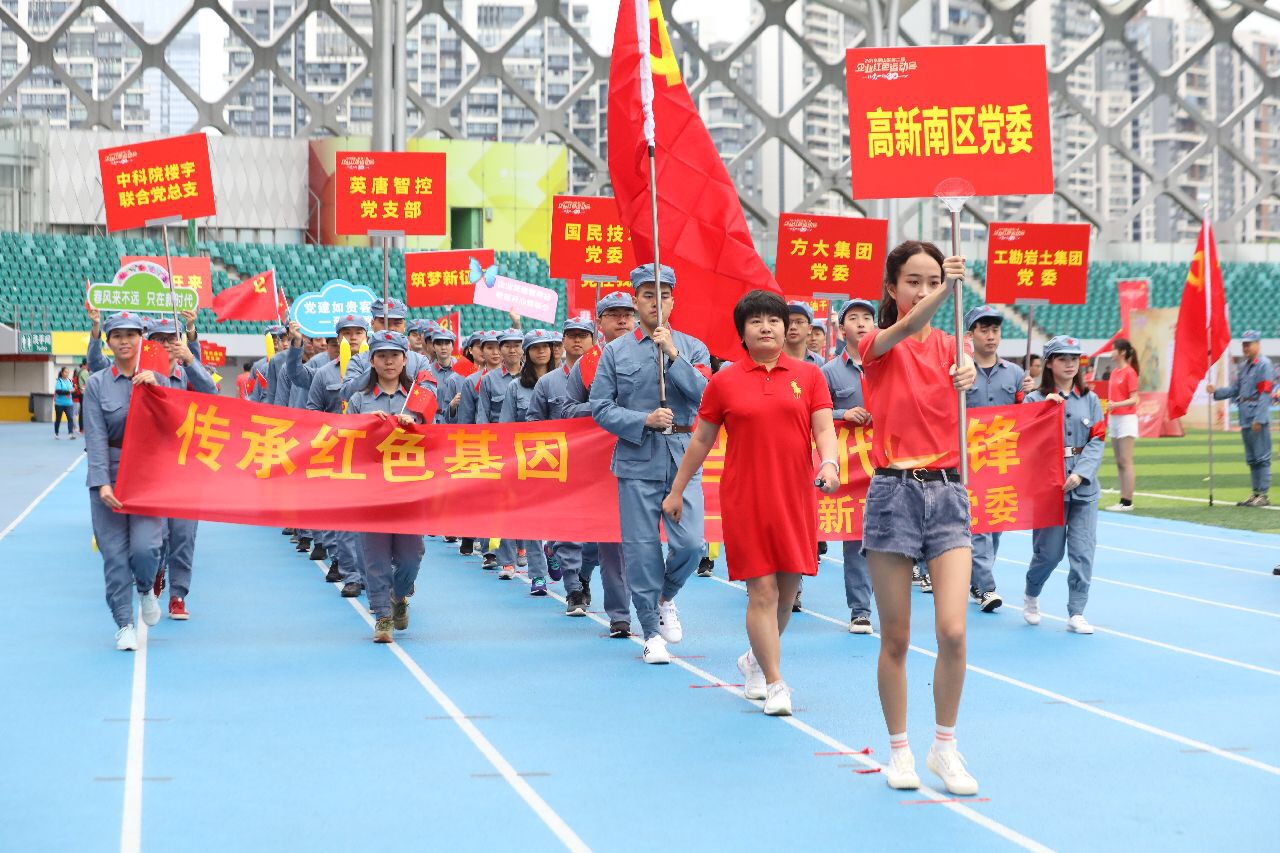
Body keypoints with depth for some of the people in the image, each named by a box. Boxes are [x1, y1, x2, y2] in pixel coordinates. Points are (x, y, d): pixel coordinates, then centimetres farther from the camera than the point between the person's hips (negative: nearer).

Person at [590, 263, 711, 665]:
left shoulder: (692, 348, 7)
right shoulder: (616, 352, 5)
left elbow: (706, 396, -7)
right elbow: (600, 407, 1)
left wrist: (673, 355, -16)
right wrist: (644, 420, -12)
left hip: (682, 456, 1)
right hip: (637, 458, -1)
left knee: (690, 543, -8)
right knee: (641, 548, 0)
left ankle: (666, 597, 22)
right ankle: (652, 631, 12)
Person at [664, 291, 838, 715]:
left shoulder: (808, 375, 6)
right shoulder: (724, 382, 3)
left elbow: (824, 428, 2)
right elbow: (701, 440, 10)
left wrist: (829, 462, -19)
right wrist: (676, 491, 14)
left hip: (795, 497, 2)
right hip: (745, 499, -2)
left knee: (787, 591, 8)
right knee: (762, 591, -6)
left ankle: (756, 660, 32)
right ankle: (774, 685, 1)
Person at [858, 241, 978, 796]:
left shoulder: (952, 347, 9)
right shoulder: (878, 345, -2)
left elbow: (958, 423, -3)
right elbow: (907, 327, -27)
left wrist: (967, 382, -24)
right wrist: (949, 290, -45)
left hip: (946, 491, 2)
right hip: (894, 492, -2)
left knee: (953, 631, -9)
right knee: (896, 639, 3)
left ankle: (945, 746, 8)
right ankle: (899, 749, 19)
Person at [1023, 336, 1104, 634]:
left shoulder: (1090, 399, 8)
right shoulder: (1035, 400, 1)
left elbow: (1097, 441, 2)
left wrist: (1080, 474, -11)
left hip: (1084, 487, 2)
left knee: (1083, 551, -3)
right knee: (1049, 551, 3)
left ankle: (1076, 614, 4)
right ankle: (1031, 595, 31)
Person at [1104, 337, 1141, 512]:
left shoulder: (1129, 372, -10)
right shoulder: (1114, 372, 13)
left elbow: (1134, 399, -14)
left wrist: (1116, 405, -24)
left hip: (1126, 419, -8)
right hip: (1114, 419, 8)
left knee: (1126, 461, -8)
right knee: (1119, 463, 8)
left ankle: (1128, 502, -8)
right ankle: (1123, 500, 11)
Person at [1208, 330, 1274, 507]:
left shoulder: (1264, 365, -9)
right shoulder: (1244, 366, 17)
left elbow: (1265, 394, -15)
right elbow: (1235, 389, 19)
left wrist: (1258, 419, -19)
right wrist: (1216, 392, 3)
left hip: (1258, 420, -9)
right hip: (1245, 419, 9)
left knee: (1262, 457, -6)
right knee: (1251, 459, 13)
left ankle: (1263, 495, -5)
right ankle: (1256, 493, 21)